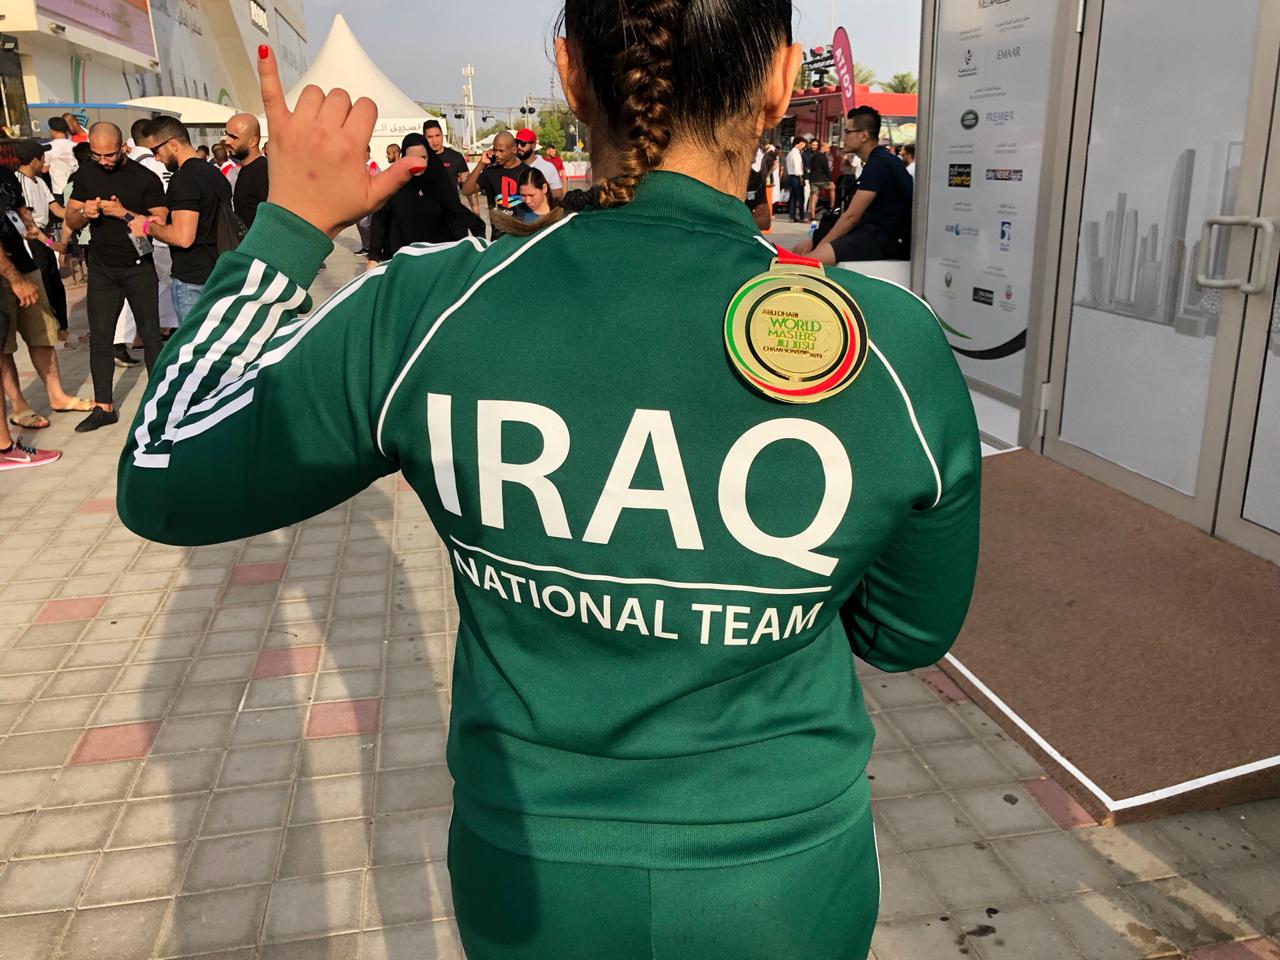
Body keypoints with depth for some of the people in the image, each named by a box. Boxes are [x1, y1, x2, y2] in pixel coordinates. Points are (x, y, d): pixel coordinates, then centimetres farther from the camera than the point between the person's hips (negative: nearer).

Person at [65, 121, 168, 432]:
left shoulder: (145, 178, -8)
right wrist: (84, 213, -15)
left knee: (150, 334, 3)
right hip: (102, 269, 4)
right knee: (100, 337, 4)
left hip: (139, 267, -4)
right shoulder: (85, 174, 5)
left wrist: (124, 213, -24)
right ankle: (103, 407, 10)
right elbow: (71, 221, 7)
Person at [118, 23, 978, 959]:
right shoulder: (896, 345, -20)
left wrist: (291, 224, -2)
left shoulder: (424, 313, -21)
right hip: (788, 882, 0)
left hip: (526, 880, 1)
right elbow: (911, 633, -4)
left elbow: (161, 484, -5)